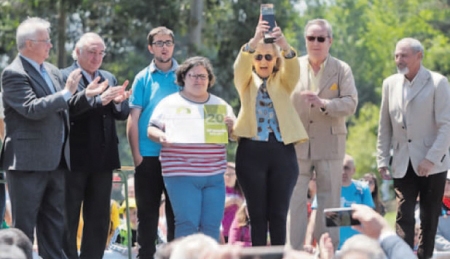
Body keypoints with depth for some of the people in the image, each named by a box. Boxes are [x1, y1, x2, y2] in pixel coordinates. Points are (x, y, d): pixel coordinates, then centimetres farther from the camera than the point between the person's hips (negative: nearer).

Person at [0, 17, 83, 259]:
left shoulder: (52, 71, 14)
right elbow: (33, 109, -23)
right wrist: (67, 93, -20)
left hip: (56, 161, 8)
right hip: (28, 163, -8)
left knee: (55, 225, 11)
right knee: (24, 226, -2)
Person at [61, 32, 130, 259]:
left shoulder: (109, 78, 16)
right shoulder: (65, 77, -5)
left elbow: (123, 114, 10)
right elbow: (68, 108, -21)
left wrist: (119, 101, -12)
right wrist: (98, 99, -33)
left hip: (103, 158, 6)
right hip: (75, 159, -6)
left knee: (99, 219, 9)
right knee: (69, 217, 0)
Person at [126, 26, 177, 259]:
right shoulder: (143, 78, 5)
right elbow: (133, 119, 2)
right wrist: (136, 154, -5)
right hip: (148, 156, 0)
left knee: (176, 212, 5)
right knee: (147, 212, 4)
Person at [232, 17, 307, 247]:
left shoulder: (283, 82, 13)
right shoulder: (246, 82, 11)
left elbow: (293, 69, -10)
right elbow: (240, 66, -11)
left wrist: (285, 46, -33)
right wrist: (254, 41, -32)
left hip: (282, 152, 1)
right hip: (252, 152, -1)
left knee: (278, 214, 2)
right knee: (257, 214, 0)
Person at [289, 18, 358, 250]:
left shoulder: (342, 70, 2)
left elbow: (351, 103, -8)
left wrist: (323, 103, -24)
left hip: (330, 146, -1)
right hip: (298, 145, 1)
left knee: (329, 201, 4)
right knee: (294, 200, -1)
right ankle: (293, 251, 2)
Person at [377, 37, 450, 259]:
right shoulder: (390, 84, 8)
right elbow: (385, 127, 11)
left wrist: (431, 159, -18)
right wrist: (382, 159, 6)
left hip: (431, 164, -3)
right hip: (403, 165, 3)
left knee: (429, 217, 4)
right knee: (404, 216, -5)